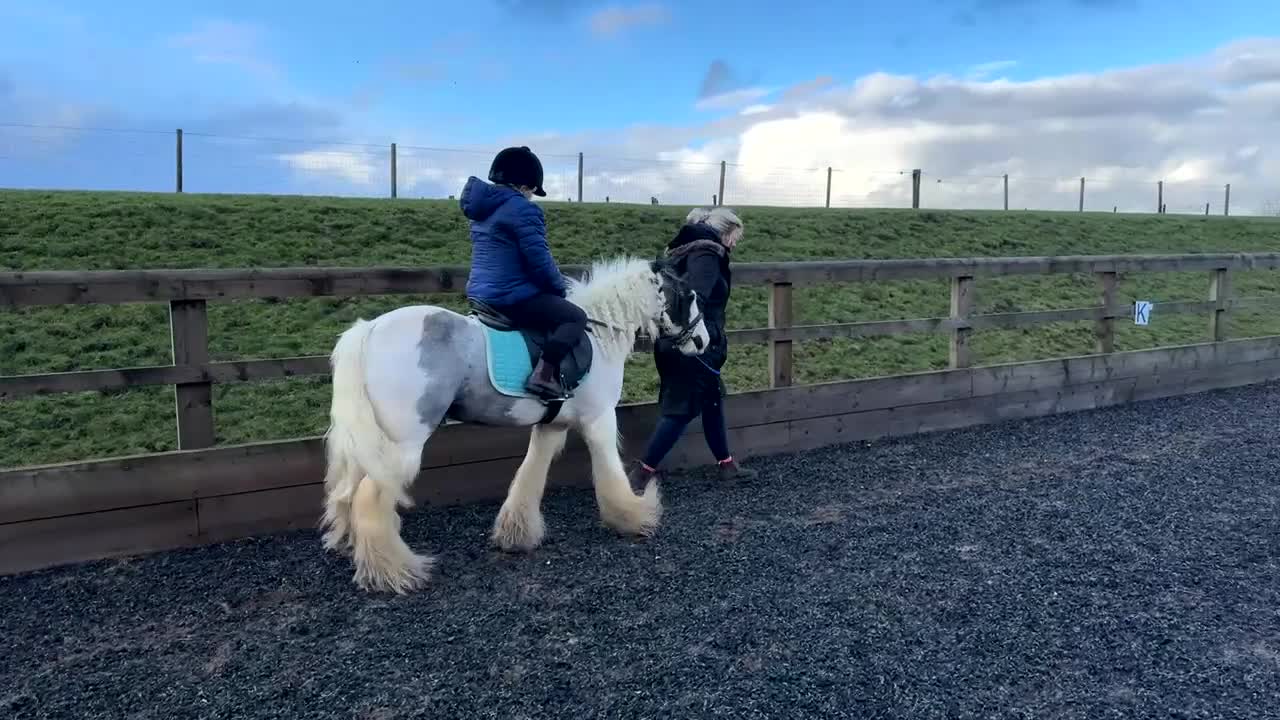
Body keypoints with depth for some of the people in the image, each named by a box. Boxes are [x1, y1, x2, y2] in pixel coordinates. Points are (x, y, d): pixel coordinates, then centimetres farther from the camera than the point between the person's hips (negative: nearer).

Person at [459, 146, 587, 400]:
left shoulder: (484, 208, 15)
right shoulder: (523, 209, -14)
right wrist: (560, 288, 1)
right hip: (513, 297, -10)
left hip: (481, 293, 10)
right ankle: (545, 374, -19)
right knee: (575, 317, 0)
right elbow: (540, 261, -17)